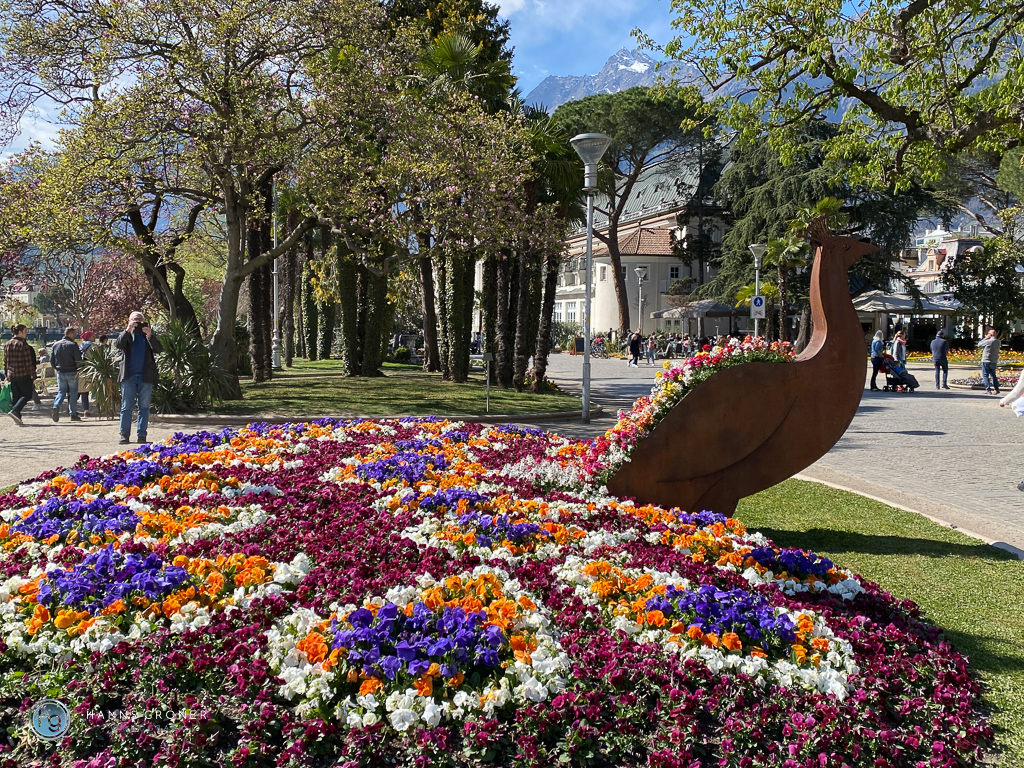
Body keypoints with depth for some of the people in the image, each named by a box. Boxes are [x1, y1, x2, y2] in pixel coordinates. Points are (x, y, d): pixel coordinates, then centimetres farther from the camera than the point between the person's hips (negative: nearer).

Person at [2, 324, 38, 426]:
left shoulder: (7, 344, 9)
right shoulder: (23, 344, -12)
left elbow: (5, 361, 13)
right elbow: (29, 362, -12)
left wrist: (6, 375, 18)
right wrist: (33, 375, -7)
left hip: (11, 374, 7)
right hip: (23, 375, -7)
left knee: (15, 396, 11)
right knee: (27, 394, 2)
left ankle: (17, 418, 11)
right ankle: (15, 410, -15)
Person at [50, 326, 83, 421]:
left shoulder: (56, 344, 6)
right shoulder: (73, 345, -11)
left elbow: (52, 359, 10)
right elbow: (78, 360, -13)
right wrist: (78, 370, 2)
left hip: (60, 373, 5)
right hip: (72, 372, -5)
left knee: (61, 391, 13)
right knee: (73, 393, 4)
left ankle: (56, 406, -14)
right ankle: (73, 414, 4)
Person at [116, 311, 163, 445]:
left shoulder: (150, 335, 12)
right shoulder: (126, 335, 13)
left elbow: (158, 350, -2)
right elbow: (119, 345, -6)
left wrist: (150, 336, -16)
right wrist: (128, 330, -17)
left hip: (145, 376, 1)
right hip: (129, 376, 0)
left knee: (144, 407, 3)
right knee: (127, 407, 0)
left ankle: (142, 435, 6)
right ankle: (124, 434, 2)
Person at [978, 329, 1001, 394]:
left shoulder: (988, 341, -17)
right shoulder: (998, 342, 3)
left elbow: (979, 345, -4)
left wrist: (985, 338, 1)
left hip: (986, 361, -6)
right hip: (994, 361, 6)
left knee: (985, 376, 1)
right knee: (993, 375, 18)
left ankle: (988, 390, -5)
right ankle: (997, 389, 14)